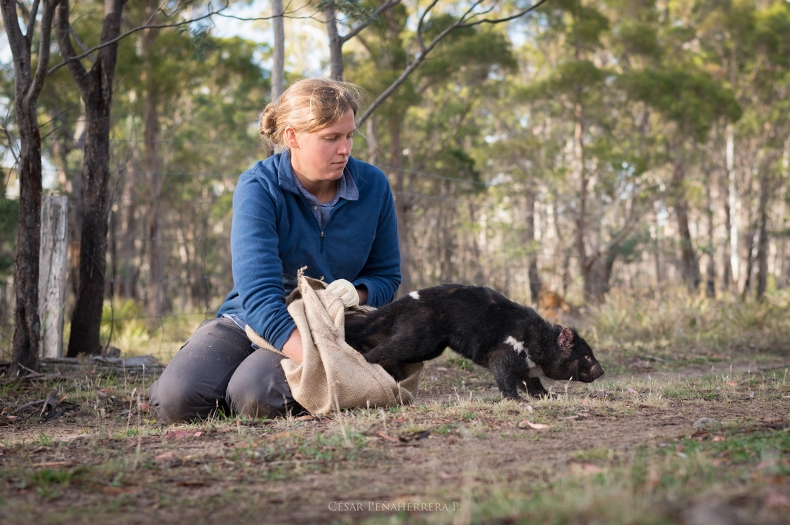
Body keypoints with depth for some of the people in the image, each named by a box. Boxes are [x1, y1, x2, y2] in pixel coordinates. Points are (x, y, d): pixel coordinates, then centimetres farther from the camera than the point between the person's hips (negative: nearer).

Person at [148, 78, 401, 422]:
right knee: (178, 399, -26)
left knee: (255, 396, -32)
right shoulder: (258, 188, -16)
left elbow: (386, 276, 6)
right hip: (250, 321, 0)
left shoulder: (373, 185, -5)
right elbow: (260, 294, -28)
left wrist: (357, 293, -20)